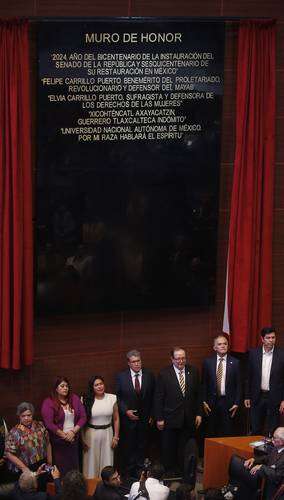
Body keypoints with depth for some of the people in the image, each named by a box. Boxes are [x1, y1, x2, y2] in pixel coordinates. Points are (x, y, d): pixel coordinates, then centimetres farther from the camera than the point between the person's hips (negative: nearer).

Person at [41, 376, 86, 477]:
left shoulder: (75, 399, 8)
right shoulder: (48, 403, -6)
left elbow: (83, 417, 6)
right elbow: (49, 423, -12)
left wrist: (73, 431, -8)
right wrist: (64, 435, -12)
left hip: (73, 440, 4)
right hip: (57, 442, -4)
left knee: (74, 468, 5)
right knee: (60, 470, -2)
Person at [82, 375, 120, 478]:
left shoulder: (112, 398, -1)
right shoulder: (87, 401, -6)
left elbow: (116, 419, 5)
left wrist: (116, 436, 2)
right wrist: (83, 440, -3)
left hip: (107, 433, 1)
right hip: (91, 434, -1)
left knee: (106, 462, 8)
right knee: (92, 462, 6)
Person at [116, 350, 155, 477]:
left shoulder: (149, 376, -1)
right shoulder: (121, 377, -5)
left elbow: (153, 397, 5)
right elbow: (118, 397, -1)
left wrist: (151, 415, 2)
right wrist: (126, 411, -12)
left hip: (144, 418, 1)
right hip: (128, 418, -1)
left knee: (142, 446, 9)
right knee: (128, 446, 6)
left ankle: (139, 470, 19)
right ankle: (128, 471, 17)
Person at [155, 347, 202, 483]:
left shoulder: (193, 372, 3)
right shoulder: (164, 374, -7)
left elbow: (198, 394, 8)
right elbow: (159, 398, -5)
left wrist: (198, 414, 4)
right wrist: (159, 418, -7)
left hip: (188, 419, 2)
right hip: (170, 419, -2)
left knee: (186, 449, 6)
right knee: (169, 448, 8)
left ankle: (186, 475, 15)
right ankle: (169, 473, 20)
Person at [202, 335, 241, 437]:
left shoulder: (234, 362, 2)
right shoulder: (208, 362, 4)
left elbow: (238, 385, 3)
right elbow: (204, 384, 6)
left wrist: (236, 403, -2)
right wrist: (204, 402, -1)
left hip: (228, 403, -1)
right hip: (212, 403, 1)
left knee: (227, 434, -1)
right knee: (211, 433, 4)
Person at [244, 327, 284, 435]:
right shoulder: (253, 353, 2)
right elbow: (249, 377, 7)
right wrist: (247, 397, 4)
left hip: (274, 398, -2)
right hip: (257, 397, 2)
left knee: (273, 432, 3)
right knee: (255, 431, 8)